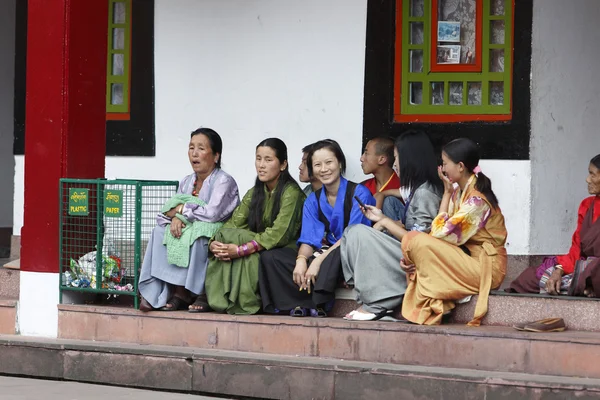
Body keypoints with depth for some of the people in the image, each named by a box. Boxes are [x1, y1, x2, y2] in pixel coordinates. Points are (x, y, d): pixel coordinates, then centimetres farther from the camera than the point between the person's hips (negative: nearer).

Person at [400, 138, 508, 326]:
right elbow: (440, 234, 5)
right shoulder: (459, 193, 10)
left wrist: (447, 193, -11)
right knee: (412, 239, 1)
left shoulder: (477, 199, -19)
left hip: (485, 266, -9)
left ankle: (432, 311, -8)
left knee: (419, 242, -20)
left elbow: (441, 233, -20)